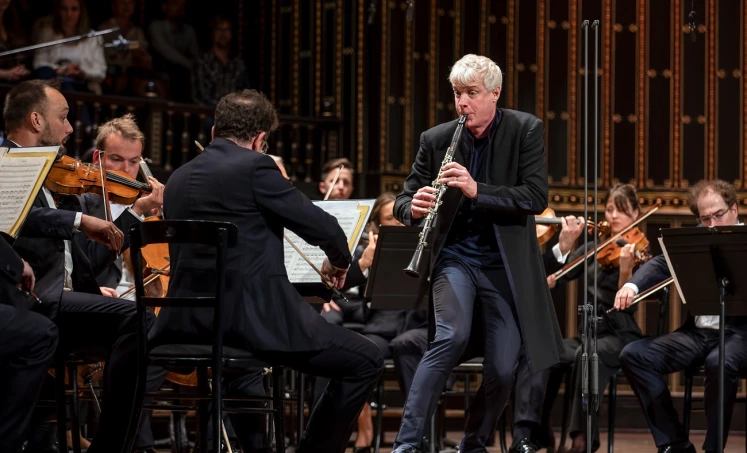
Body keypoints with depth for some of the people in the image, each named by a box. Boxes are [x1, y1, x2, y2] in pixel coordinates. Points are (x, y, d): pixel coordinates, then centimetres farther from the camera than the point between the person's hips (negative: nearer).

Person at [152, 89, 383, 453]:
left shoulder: (178, 180, 15)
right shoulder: (254, 166, -6)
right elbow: (323, 227, -6)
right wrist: (339, 260, 16)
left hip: (188, 323, 8)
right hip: (254, 319, -8)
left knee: (234, 353, 43)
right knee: (365, 361, 3)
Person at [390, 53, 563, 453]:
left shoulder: (525, 131, -6)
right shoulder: (437, 140, -1)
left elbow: (536, 197, -16)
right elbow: (402, 203, 4)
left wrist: (476, 190, -29)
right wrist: (414, 207, -22)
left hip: (505, 264, 1)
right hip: (455, 257, 0)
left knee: (502, 370, 0)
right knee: (453, 336, -27)